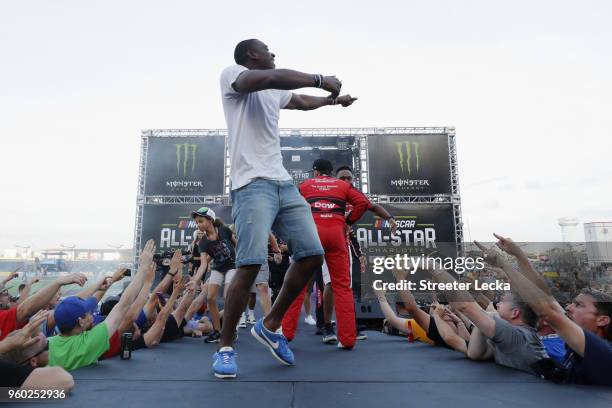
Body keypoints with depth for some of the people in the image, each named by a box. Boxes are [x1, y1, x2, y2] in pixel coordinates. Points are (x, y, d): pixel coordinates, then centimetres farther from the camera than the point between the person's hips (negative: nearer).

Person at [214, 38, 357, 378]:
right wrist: (321, 80, -8)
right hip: (253, 184, -8)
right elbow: (276, 77, -16)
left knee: (312, 255, 0)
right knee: (250, 265, -17)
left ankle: (270, 326, 16)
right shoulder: (231, 74, 4)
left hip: (284, 183, 8)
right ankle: (225, 347, 3)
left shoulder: (274, 92, 27)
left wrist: (334, 99, 57)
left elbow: (303, 102, 47)